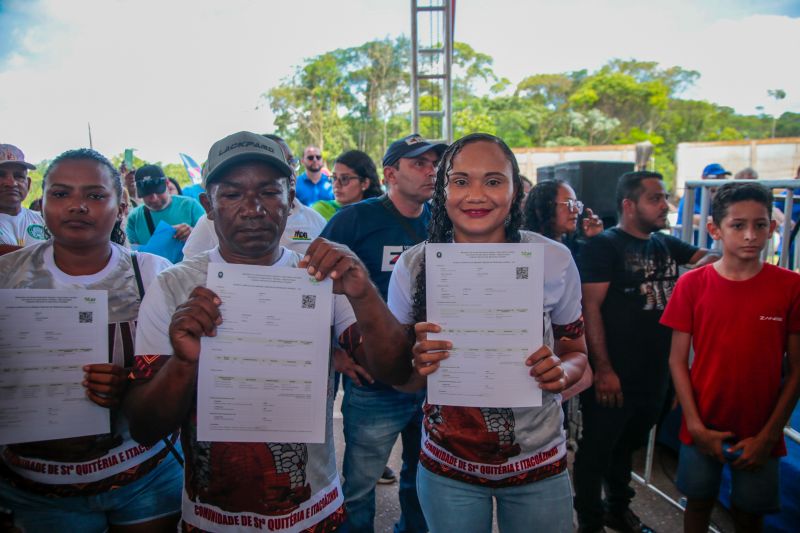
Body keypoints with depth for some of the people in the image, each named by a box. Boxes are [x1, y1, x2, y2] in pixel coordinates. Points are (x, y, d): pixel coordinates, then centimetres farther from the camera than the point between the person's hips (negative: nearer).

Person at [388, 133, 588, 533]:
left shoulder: (554, 260, -13)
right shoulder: (413, 267, -12)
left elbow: (576, 352, 2)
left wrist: (561, 372, -20)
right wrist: (418, 365, -23)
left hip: (538, 466, 0)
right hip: (447, 469, 0)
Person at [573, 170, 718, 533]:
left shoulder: (666, 244, 9)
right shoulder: (604, 245, -11)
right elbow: (590, 308, -17)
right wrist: (603, 369, -20)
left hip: (654, 374, 7)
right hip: (612, 377, -7)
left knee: (628, 445, 23)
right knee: (596, 450, 7)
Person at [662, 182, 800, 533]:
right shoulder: (692, 285, -7)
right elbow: (677, 360, -4)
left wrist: (769, 435, -7)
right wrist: (696, 425, -8)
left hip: (759, 435, 0)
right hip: (703, 429, 0)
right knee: (698, 503, 16)